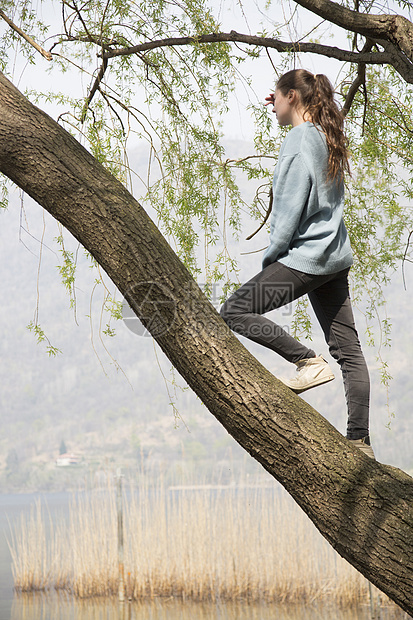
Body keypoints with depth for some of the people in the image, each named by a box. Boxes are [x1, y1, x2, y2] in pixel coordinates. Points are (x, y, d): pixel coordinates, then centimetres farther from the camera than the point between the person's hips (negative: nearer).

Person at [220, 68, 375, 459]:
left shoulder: (299, 139, -11)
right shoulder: (327, 137, 17)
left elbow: (293, 204, -17)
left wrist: (272, 254, -9)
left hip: (305, 255, -10)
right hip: (335, 256, 10)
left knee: (234, 311, -5)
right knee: (347, 348, 5)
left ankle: (308, 362, -11)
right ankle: (359, 441, 3)